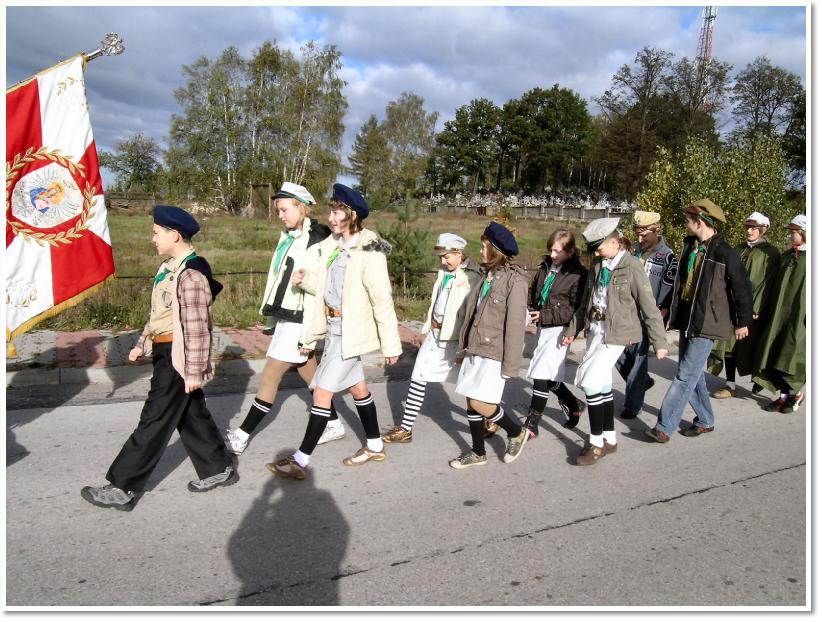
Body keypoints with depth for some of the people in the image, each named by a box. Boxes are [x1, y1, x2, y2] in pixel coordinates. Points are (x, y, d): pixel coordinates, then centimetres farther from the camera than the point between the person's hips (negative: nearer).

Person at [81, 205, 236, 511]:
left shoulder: (191, 274, -22)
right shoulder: (170, 267, 10)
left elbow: (197, 328, -23)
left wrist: (194, 371, -21)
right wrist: (142, 344, 22)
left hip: (178, 357, -10)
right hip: (165, 352, 10)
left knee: (155, 422, 0)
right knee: (192, 416, 17)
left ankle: (122, 488, 11)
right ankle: (219, 469, 30)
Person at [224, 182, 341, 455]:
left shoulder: (316, 239, -14)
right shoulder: (288, 237, 12)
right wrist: (271, 318, 18)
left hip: (300, 319, -9)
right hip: (285, 316, 9)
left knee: (270, 376, -3)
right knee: (309, 374, 16)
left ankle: (241, 436, 6)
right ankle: (334, 424, 29)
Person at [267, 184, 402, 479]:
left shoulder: (369, 252, -17)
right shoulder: (332, 245, 4)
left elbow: (383, 302, -15)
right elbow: (326, 288, 11)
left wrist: (391, 345, -13)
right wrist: (305, 279, -10)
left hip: (350, 332, -8)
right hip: (334, 329, 8)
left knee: (322, 391, -6)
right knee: (358, 388, 18)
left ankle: (300, 460, 4)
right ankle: (375, 446, 34)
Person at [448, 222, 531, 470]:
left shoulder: (515, 280, -13)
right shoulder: (487, 275, 11)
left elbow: (515, 324, -16)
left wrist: (511, 364, -18)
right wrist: (462, 347, 16)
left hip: (495, 353, -8)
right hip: (475, 349, 8)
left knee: (479, 403, -8)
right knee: (471, 401, 10)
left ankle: (517, 432, 17)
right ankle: (477, 453, 26)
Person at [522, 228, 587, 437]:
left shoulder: (577, 274, -12)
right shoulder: (546, 266, 8)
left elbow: (576, 310, -15)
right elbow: (533, 291, 21)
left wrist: (545, 316, -19)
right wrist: (530, 308, 2)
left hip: (559, 329, -8)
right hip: (543, 327, 8)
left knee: (541, 375, -11)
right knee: (549, 377, 17)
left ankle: (531, 424, -2)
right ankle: (574, 406, 40)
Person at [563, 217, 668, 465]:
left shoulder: (632, 267, -13)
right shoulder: (597, 265, 8)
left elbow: (649, 306, -11)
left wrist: (660, 342, -9)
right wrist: (573, 329, 20)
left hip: (616, 333, -7)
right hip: (595, 329, 7)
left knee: (591, 382, -12)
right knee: (602, 384, 13)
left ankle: (596, 442, 3)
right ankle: (609, 439, 26)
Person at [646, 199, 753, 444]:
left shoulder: (724, 253, -15)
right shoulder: (689, 245, 8)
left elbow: (742, 288, -8)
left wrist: (742, 322, -2)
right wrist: (669, 307, 21)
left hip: (706, 324, -8)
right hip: (686, 319, 8)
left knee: (685, 376, -8)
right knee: (693, 374, 16)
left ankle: (664, 428, -6)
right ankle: (705, 421, 31)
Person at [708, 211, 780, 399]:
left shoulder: (770, 253, -2)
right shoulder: (739, 249, 13)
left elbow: (766, 282, -9)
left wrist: (755, 309, -16)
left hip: (750, 308, -5)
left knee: (747, 346, 3)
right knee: (729, 344, 2)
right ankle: (730, 385, 9)